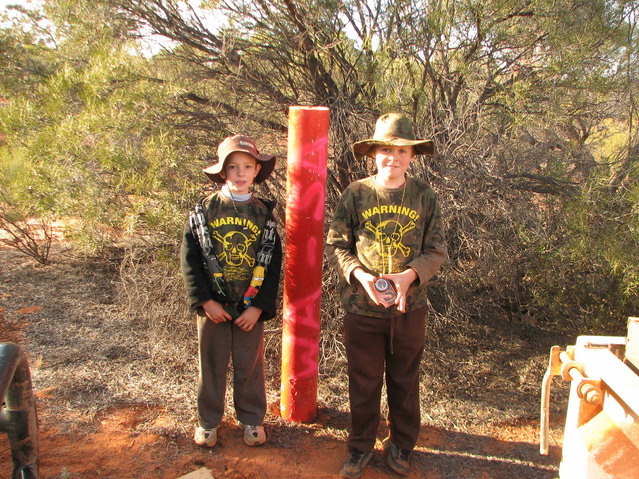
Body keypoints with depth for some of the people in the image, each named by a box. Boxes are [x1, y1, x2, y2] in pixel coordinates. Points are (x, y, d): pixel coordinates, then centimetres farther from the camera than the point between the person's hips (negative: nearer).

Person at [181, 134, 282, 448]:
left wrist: (259, 306, -8)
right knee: (211, 365, 12)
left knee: (250, 366, 12)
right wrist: (205, 300, -11)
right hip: (212, 305, 0)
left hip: (250, 307, 1)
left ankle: (251, 418, 32)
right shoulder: (203, 211, -2)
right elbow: (189, 259, -3)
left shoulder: (263, 214, 1)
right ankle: (208, 420, 32)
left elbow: (273, 264, 0)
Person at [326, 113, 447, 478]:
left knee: (405, 381, 17)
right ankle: (361, 446, 35)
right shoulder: (355, 194, -5)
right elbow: (336, 245, -2)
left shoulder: (425, 197, -3)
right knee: (363, 382, 14)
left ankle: (402, 445, 39)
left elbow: (437, 251, -1)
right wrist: (359, 274, -18)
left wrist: (409, 275, -18)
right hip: (362, 307, 0)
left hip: (410, 307, 1)